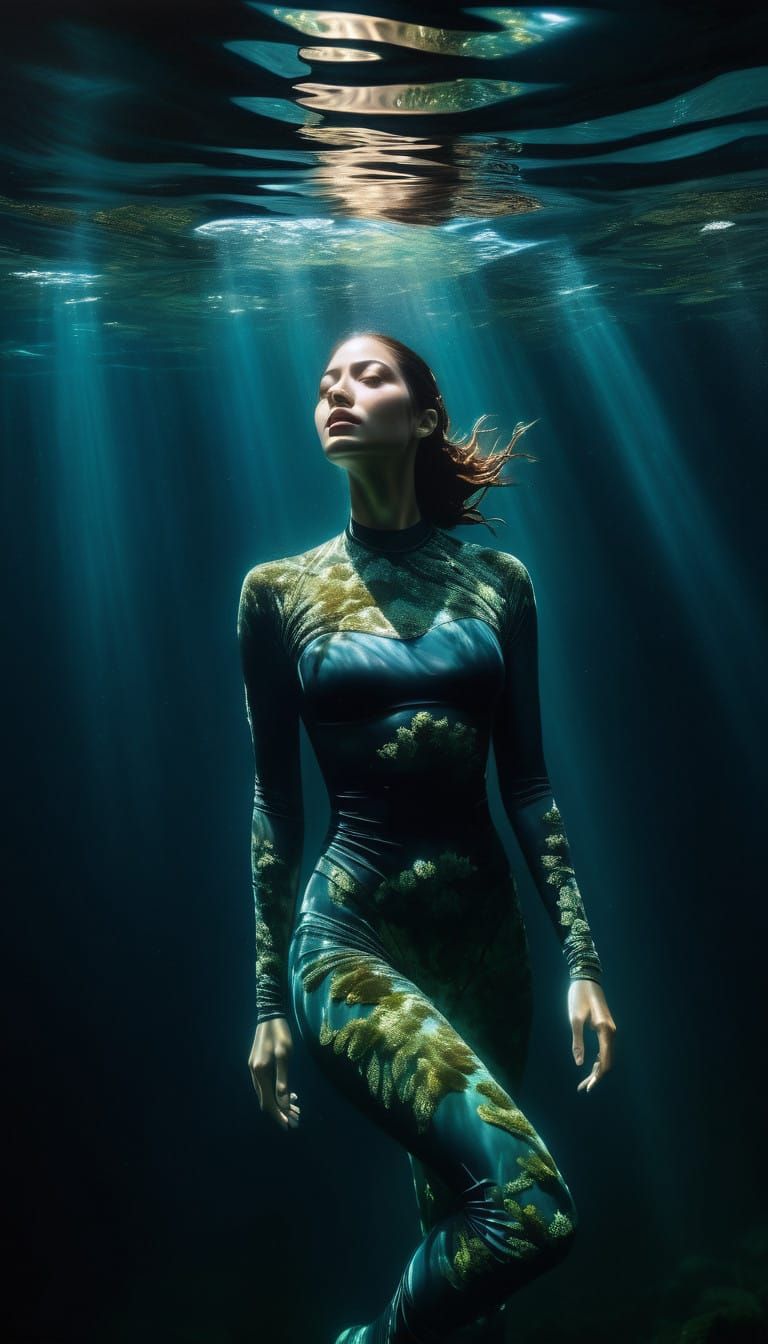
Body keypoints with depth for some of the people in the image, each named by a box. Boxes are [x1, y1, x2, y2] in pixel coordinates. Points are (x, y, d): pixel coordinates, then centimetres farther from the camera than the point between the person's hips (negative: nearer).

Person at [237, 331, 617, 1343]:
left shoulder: (497, 579, 4)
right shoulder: (281, 590, -1)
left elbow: (527, 781, 6)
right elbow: (275, 802, 2)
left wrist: (582, 958, 2)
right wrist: (270, 1001, 5)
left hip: (486, 926, 3)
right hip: (351, 933, -3)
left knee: (456, 1210, 14)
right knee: (532, 1210, -17)